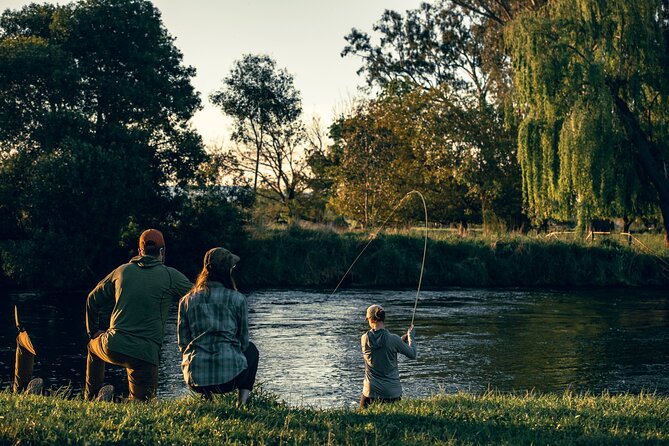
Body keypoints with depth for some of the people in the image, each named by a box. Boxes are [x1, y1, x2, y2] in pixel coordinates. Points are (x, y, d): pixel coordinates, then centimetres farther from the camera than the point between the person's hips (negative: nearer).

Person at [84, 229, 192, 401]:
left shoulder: (122, 271, 13)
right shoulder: (171, 276, 2)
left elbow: (93, 300, 22)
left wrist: (93, 332, 33)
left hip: (113, 347, 3)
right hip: (146, 353, -3)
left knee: (94, 345, 37)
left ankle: (90, 399, 35)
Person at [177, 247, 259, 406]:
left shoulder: (187, 301, 5)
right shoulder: (237, 299, -2)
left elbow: (183, 343, 9)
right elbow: (244, 341, 8)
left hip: (196, 379, 3)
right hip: (229, 377, -3)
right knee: (251, 350, 32)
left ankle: (205, 398, 14)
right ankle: (242, 400, 16)